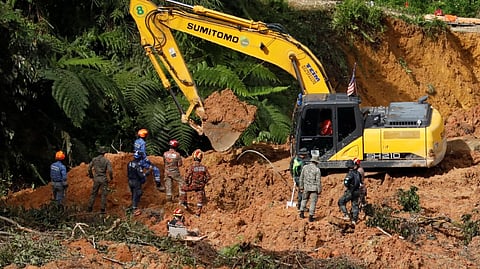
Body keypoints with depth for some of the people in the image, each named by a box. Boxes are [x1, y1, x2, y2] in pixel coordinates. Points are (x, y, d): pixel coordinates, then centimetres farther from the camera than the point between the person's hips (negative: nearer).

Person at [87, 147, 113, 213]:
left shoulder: (94, 159, 1)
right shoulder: (106, 161, -9)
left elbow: (89, 168, 5)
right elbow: (110, 170, -15)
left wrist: (91, 175, 21)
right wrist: (111, 177, 3)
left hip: (96, 178, 3)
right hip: (104, 179, -3)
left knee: (93, 193, 13)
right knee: (104, 194, 4)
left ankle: (90, 207, 14)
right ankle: (102, 209, 1)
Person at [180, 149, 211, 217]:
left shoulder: (191, 167, -17)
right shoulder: (204, 167, -6)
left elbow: (187, 176, -19)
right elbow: (208, 177, -1)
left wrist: (187, 183, 0)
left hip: (192, 185, -3)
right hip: (201, 185, 3)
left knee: (183, 188, 26)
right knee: (200, 199, 13)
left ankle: (183, 202, 33)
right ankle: (198, 213, 16)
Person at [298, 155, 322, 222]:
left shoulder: (305, 167, -1)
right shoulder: (317, 170, -14)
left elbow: (301, 178, 5)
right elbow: (318, 181, -13)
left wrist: (301, 186, 16)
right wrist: (319, 190, -5)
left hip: (306, 187, 4)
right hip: (314, 188, -4)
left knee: (304, 199, 24)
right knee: (313, 202, 3)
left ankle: (302, 213, 23)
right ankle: (310, 216, 1)